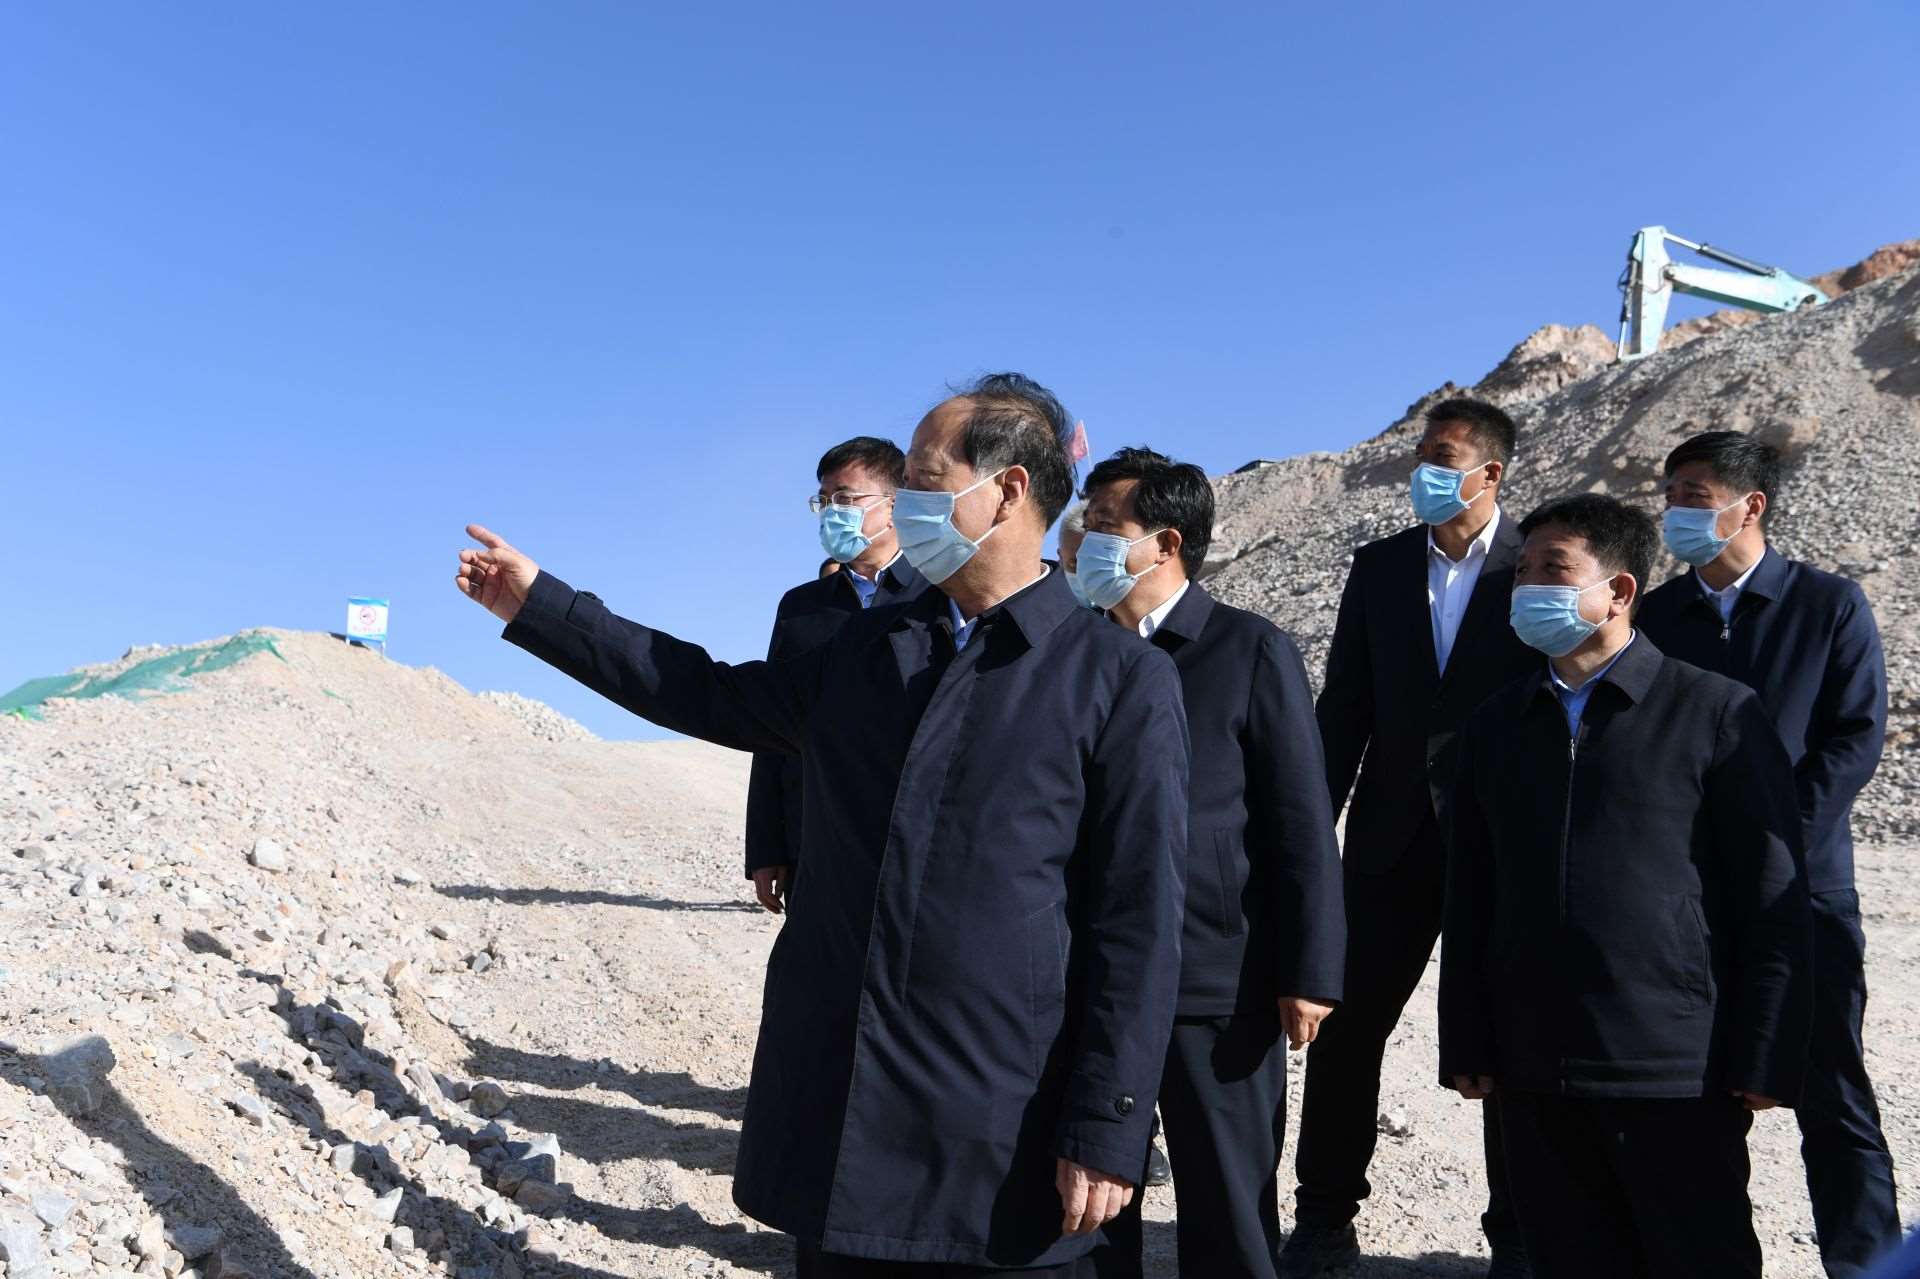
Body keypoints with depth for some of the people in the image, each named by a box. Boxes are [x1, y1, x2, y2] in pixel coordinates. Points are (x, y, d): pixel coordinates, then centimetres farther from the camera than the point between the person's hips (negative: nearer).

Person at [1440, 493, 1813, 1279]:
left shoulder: (1716, 714, -3)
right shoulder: (1497, 726, 10)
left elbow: (1773, 902, -5)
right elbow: (1469, 903, 10)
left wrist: (1763, 1062, -8)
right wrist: (1466, 1048, 7)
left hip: (1679, 1075, -4)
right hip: (1533, 1079, 4)